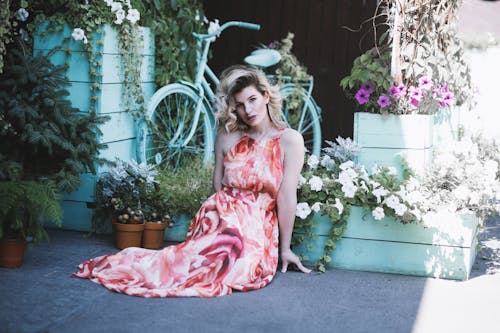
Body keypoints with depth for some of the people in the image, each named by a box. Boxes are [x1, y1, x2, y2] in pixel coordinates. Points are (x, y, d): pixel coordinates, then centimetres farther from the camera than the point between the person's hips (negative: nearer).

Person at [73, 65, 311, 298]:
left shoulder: (289, 140, -2)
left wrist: (285, 248, 0)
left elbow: (286, 197, -2)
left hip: (258, 229, 0)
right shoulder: (227, 137, 5)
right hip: (221, 218, 0)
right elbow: (218, 186, 12)